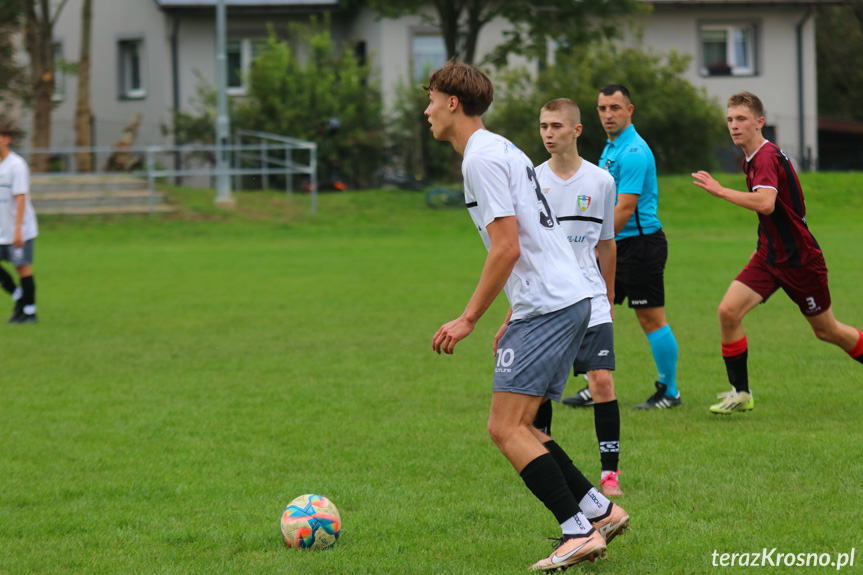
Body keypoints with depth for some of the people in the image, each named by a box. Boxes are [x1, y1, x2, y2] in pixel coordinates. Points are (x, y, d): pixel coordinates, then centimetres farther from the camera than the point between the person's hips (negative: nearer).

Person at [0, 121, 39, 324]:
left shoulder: (17, 165, -15)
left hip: (21, 230, -8)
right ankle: (19, 297, 20)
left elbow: (21, 197, -19)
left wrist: (18, 229, -23)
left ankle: (29, 311, 9)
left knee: (23, 267, -1)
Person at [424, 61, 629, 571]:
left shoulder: (481, 158, -11)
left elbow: (507, 248, -17)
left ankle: (579, 531, -12)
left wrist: (469, 318, -12)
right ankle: (600, 511, 10)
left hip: (547, 307, -10)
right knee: (518, 427, 13)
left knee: (506, 427, -9)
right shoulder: (502, 150, 21)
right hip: (572, 298, 10)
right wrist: (514, 320, 26)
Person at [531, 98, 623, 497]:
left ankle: (610, 471, -6)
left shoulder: (600, 181, 2)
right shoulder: (531, 181, 1)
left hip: (590, 299, -1)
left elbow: (606, 244, 12)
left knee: (602, 380, -11)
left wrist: (609, 297, 16)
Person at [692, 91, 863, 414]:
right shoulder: (751, 159, 8)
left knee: (827, 331, 7)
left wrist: (720, 191, -37)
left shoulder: (766, 157, -22)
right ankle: (740, 393, -3)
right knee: (729, 311, -11)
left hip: (800, 259, -8)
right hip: (768, 255, 8)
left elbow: (766, 203, -41)